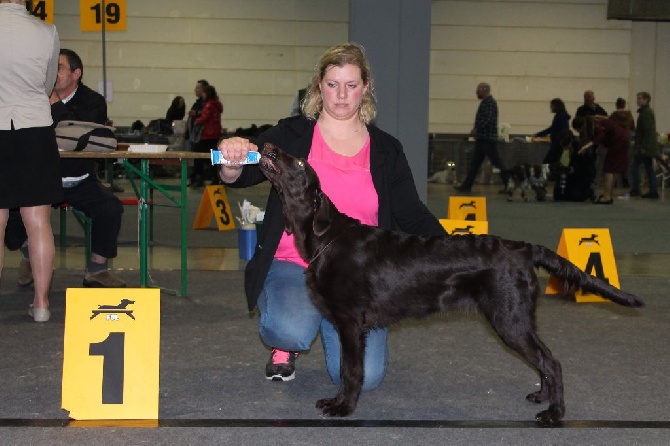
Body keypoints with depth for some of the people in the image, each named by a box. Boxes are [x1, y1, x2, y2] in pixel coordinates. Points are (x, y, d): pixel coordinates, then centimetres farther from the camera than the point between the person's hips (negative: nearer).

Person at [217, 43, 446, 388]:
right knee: (292, 330, -34)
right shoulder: (292, 135, 2)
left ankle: (331, 325, 20)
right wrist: (232, 161, -33)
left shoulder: (386, 150, 8)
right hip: (293, 265, -2)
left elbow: (412, 215, 6)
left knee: (364, 376, -16)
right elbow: (240, 177, -9)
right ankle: (284, 346, 6)